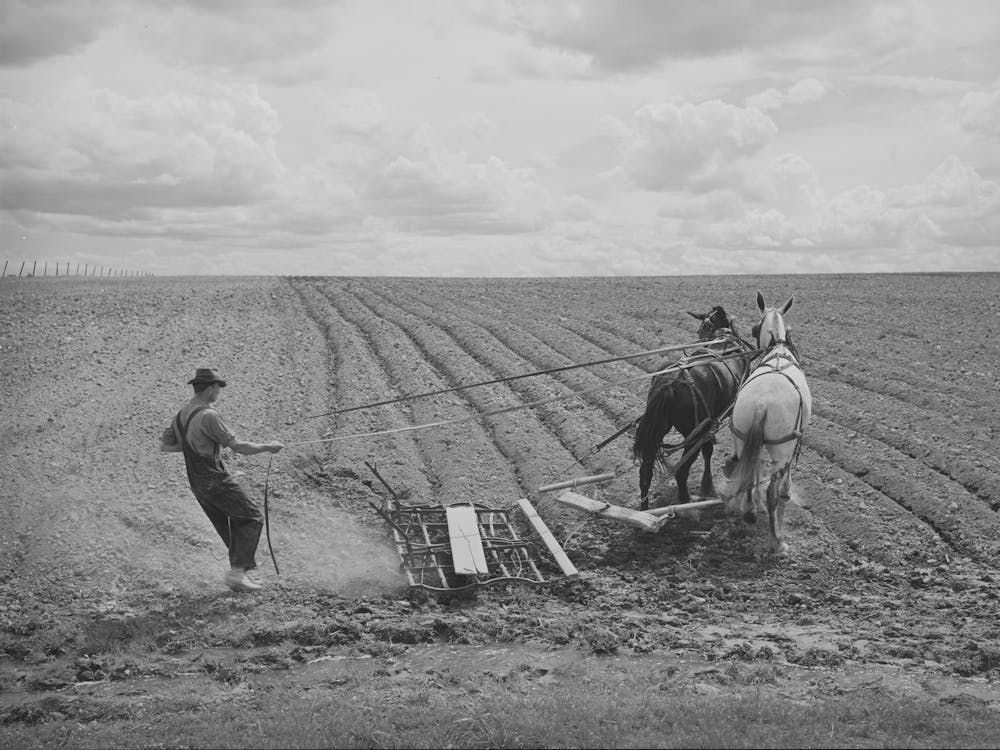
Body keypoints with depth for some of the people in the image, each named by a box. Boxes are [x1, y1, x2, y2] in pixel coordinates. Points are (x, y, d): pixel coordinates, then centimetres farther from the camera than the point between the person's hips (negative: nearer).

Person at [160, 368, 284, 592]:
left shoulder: (181, 415, 8)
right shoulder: (208, 416, -19)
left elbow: (164, 445, 16)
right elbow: (237, 446, -19)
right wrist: (267, 447, -7)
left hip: (197, 484, 9)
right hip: (216, 481, -9)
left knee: (232, 527, 16)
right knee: (252, 517, -1)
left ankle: (238, 574, 17)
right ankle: (237, 570, -8)